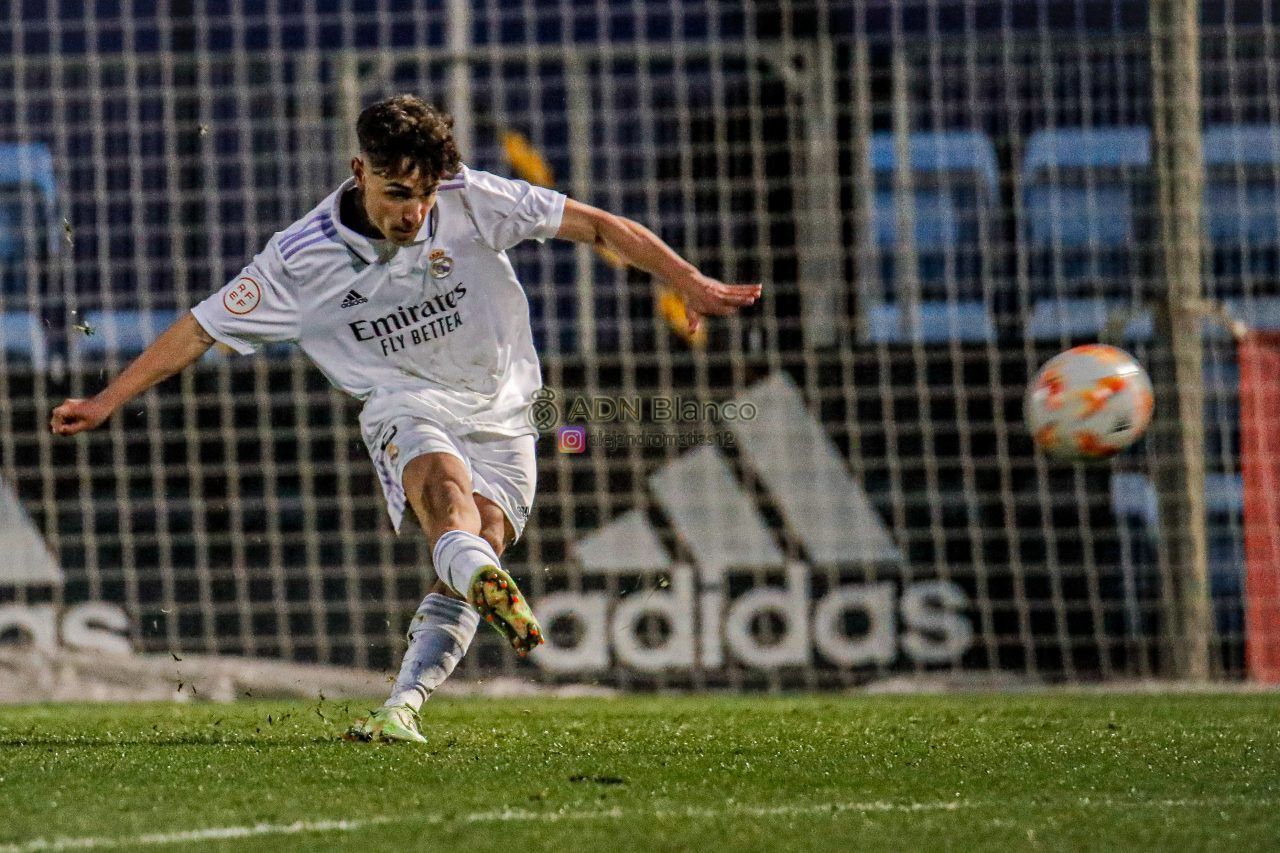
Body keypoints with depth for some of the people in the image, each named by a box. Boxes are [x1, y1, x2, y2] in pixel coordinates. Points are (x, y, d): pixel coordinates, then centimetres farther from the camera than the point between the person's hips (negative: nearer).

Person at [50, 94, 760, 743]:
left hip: (500, 409, 2)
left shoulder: (473, 201, -11)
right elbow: (201, 328, -2)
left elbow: (595, 226, -5)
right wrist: (106, 402, -4)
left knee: (482, 545, -20)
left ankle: (401, 709, -24)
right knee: (445, 482, -35)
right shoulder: (302, 259, -11)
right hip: (406, 403, -2)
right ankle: (488, 584, -66)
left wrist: (691, 283, -10)